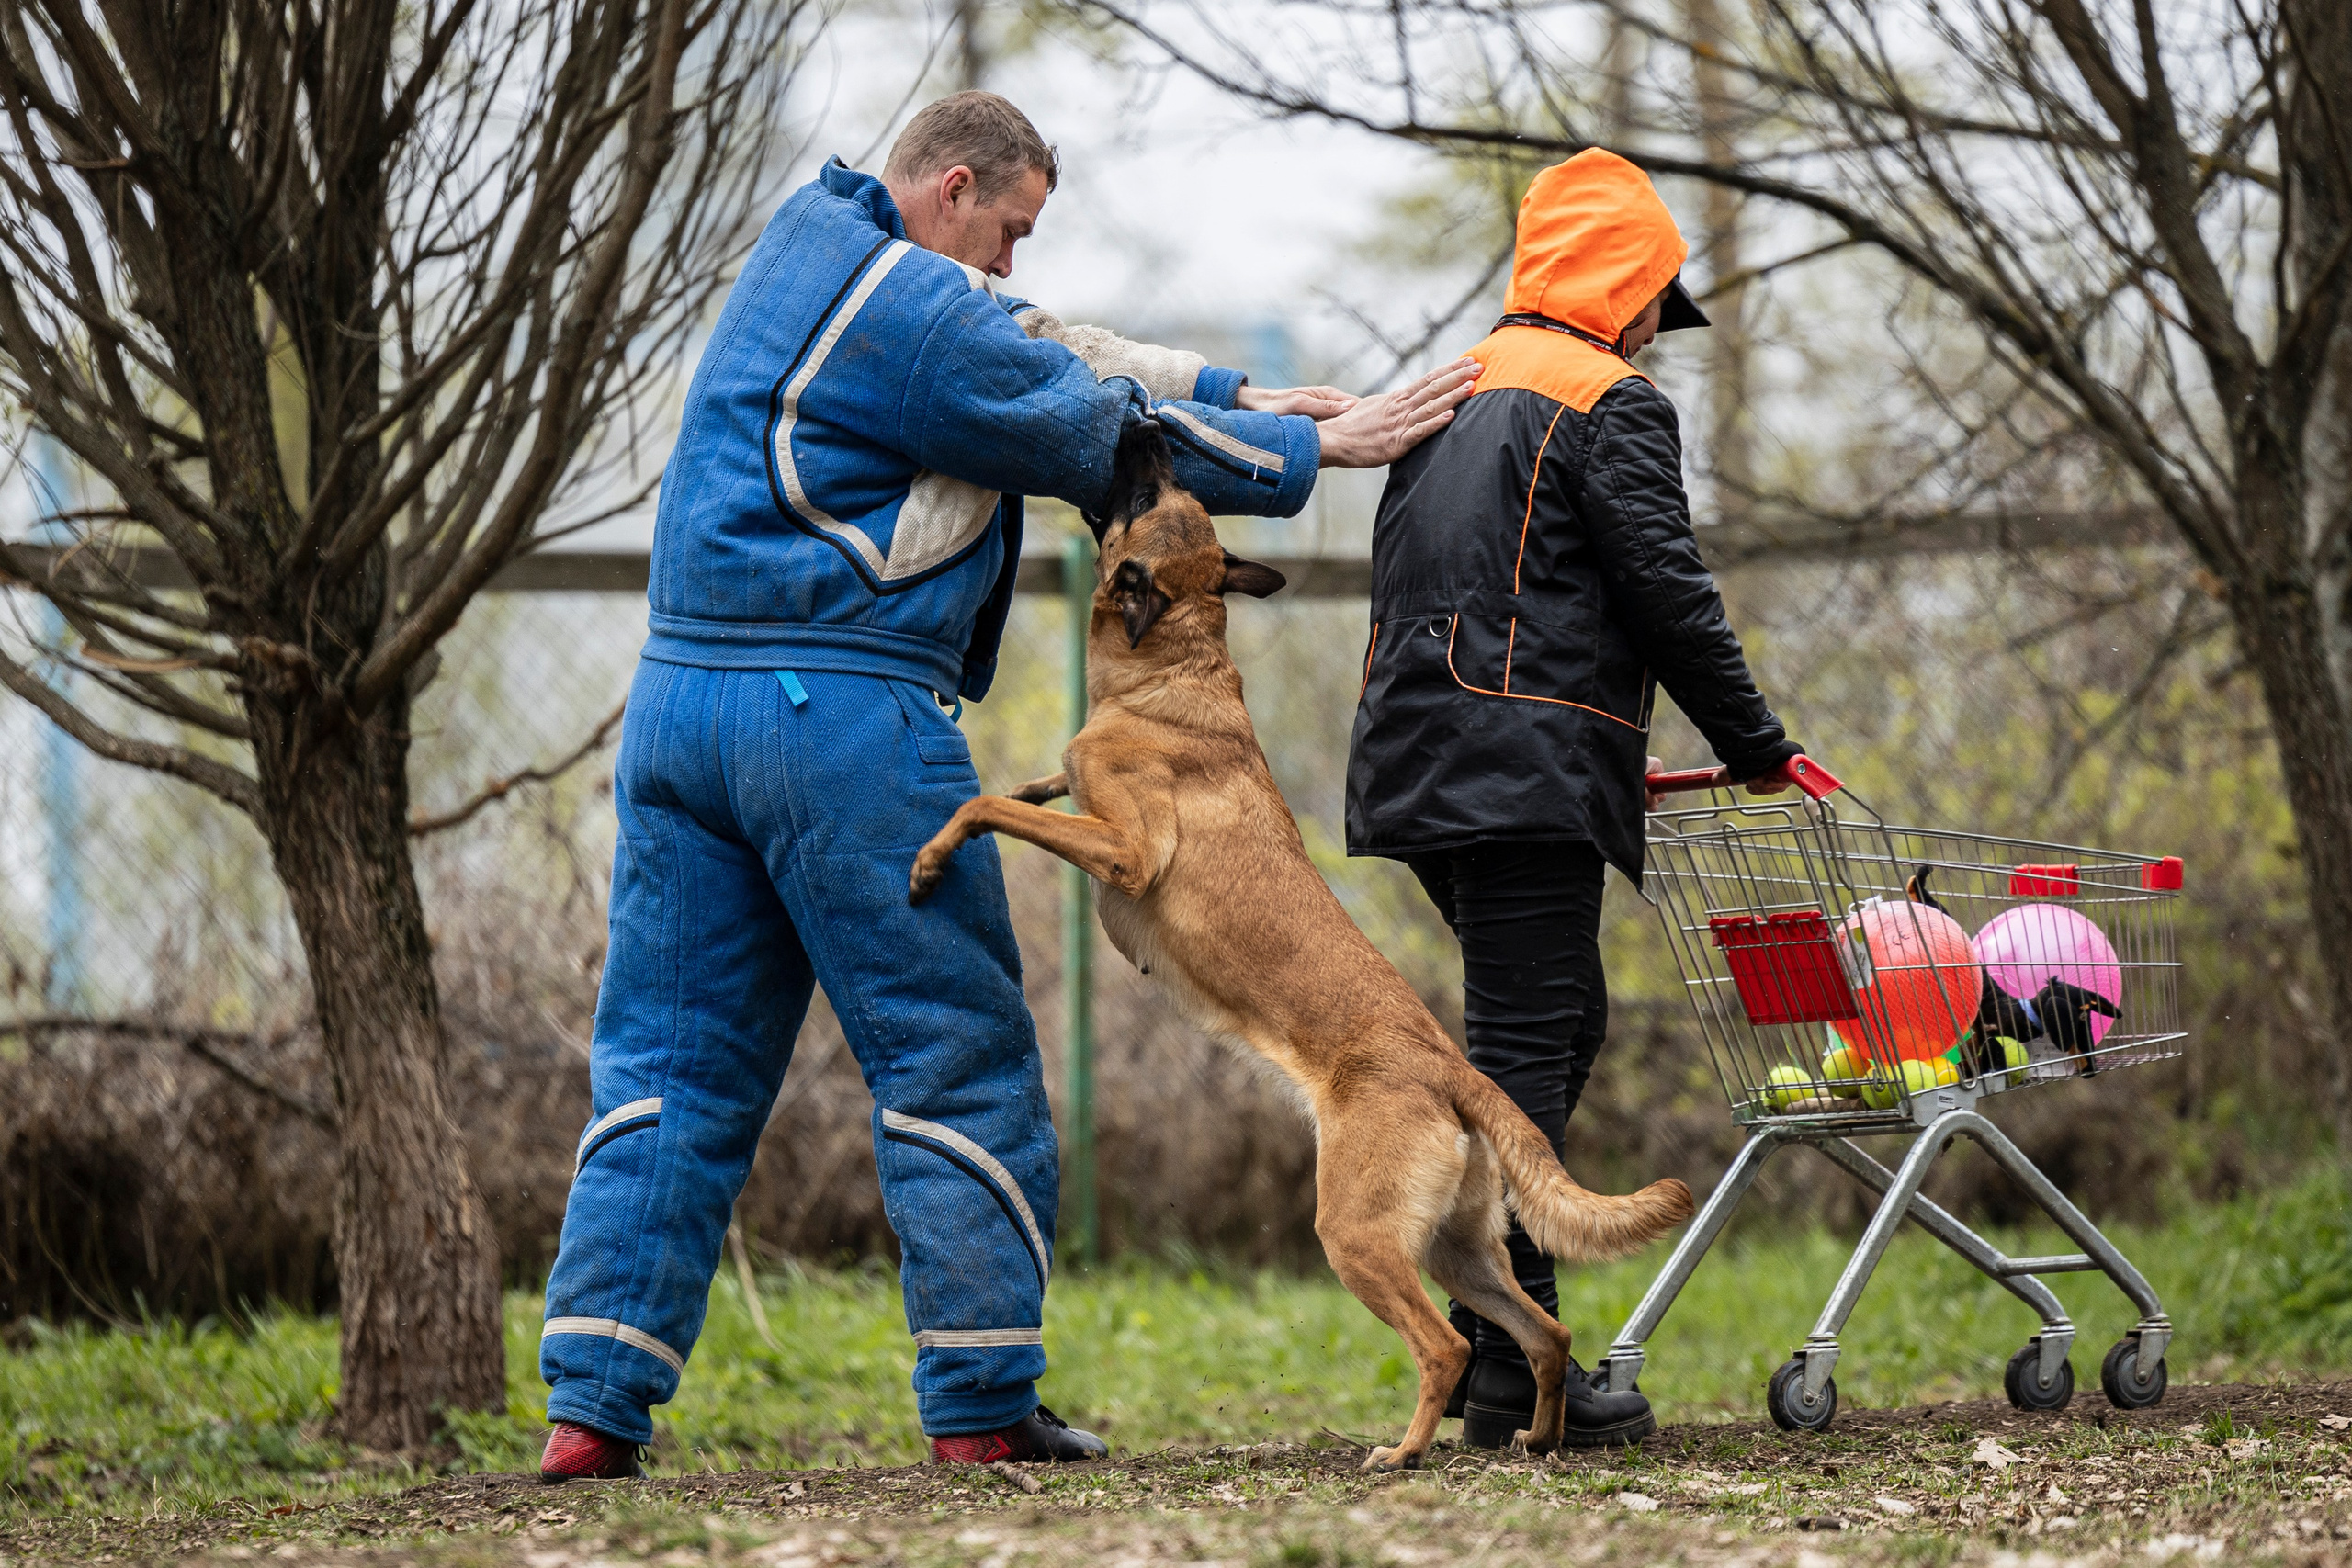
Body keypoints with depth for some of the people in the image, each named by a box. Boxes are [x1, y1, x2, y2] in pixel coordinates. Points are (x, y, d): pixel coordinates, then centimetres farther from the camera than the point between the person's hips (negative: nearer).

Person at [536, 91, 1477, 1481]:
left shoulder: (810, 243, 17)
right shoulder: (922, 319, -12)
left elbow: (1048, 352, 23)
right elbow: (1109, 433, -2)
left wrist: (1237, 394, 22)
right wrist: (1316, 447, 11)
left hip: (680, 693, 9)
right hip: (843, 708, -9)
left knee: (673, 1066, 7)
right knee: (958, 1057, 1)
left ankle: (594, 1409, 0)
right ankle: (984, 1406, 3)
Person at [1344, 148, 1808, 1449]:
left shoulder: (1449, 403, 22)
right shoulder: (1612, 406, -4)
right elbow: (1668, 598, -10)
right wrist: (1756, 746, 1)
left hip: (1416, 769, 9)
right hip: (1526, 778, -9)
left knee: (1558, 1019, 17)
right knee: (1525, 1050, -9)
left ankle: (1484, 1337, 12)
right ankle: (1513, 1372, -10)